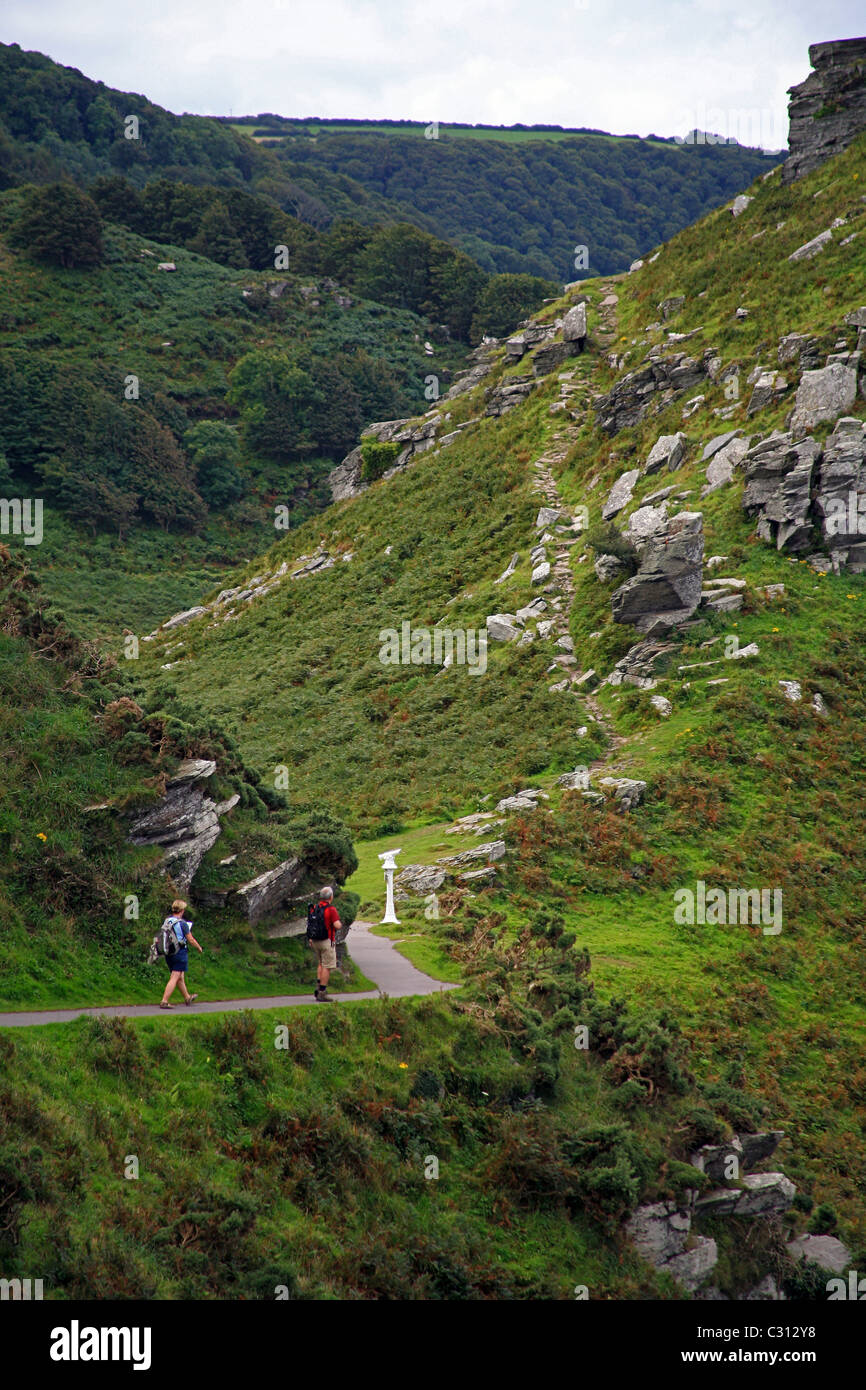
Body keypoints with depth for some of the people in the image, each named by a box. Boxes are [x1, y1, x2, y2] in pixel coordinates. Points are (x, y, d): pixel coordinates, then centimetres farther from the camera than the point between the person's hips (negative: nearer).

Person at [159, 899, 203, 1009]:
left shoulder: (167, 921, 4)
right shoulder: (182, 923, -14)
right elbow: (190, 939, -7)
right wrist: (199, 948, 8)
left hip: (169, 953, 7)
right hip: (180, 953, -7)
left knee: (180, 977, 20)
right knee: (174, 978, -5)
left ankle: (188, 997, 36)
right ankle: (164, 1002, -12)